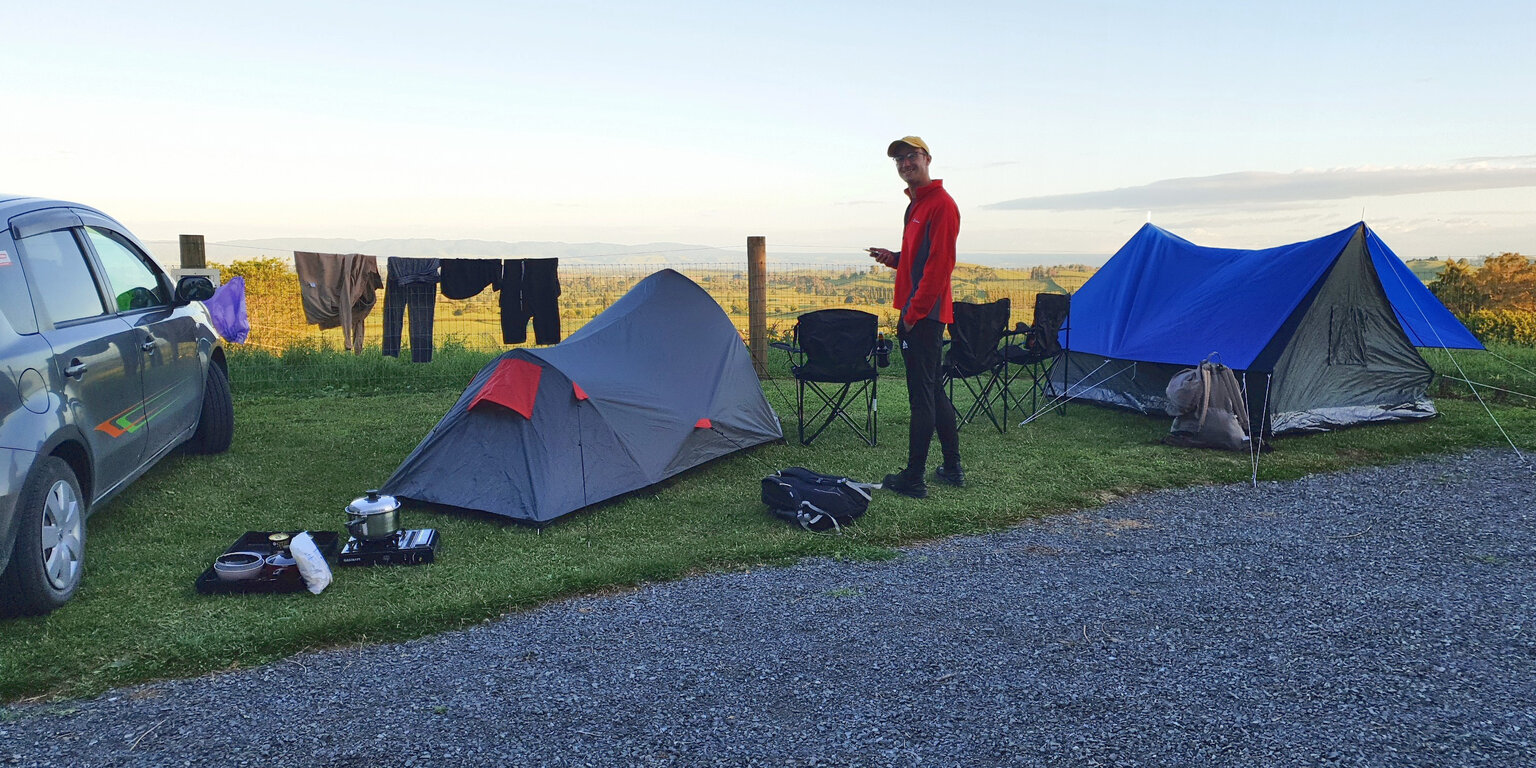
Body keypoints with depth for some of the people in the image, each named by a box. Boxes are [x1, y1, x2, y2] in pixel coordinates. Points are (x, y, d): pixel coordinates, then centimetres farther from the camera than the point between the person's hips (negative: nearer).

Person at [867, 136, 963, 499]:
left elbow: (940, 263, -19)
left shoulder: (941, 203, -12)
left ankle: (913, 479, -1)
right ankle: (952, 468, 24)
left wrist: (914, 311, -19)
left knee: (922, 397, -6)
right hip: (915, 315, 11)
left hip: (924, 315, -11)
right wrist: (893, 258, 8)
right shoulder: (916, 205, 19)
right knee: (933, 392, 15)